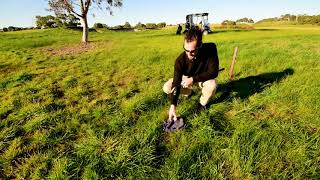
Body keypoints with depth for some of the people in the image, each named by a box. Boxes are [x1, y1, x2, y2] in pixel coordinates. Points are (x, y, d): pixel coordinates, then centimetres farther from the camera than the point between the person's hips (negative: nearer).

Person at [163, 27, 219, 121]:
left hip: (204, 78, -1)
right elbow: (176, 83, -30)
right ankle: (188, 91, 15)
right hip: (186, 78, 2)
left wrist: (193, 79, -36)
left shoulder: (210, 49, -32)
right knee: (167, 88, -16)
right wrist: (173, 105, -38)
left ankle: (202, 103, -2)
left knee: (212, 85, -36)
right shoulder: (180, 60, -31)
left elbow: (213, 72, -28)